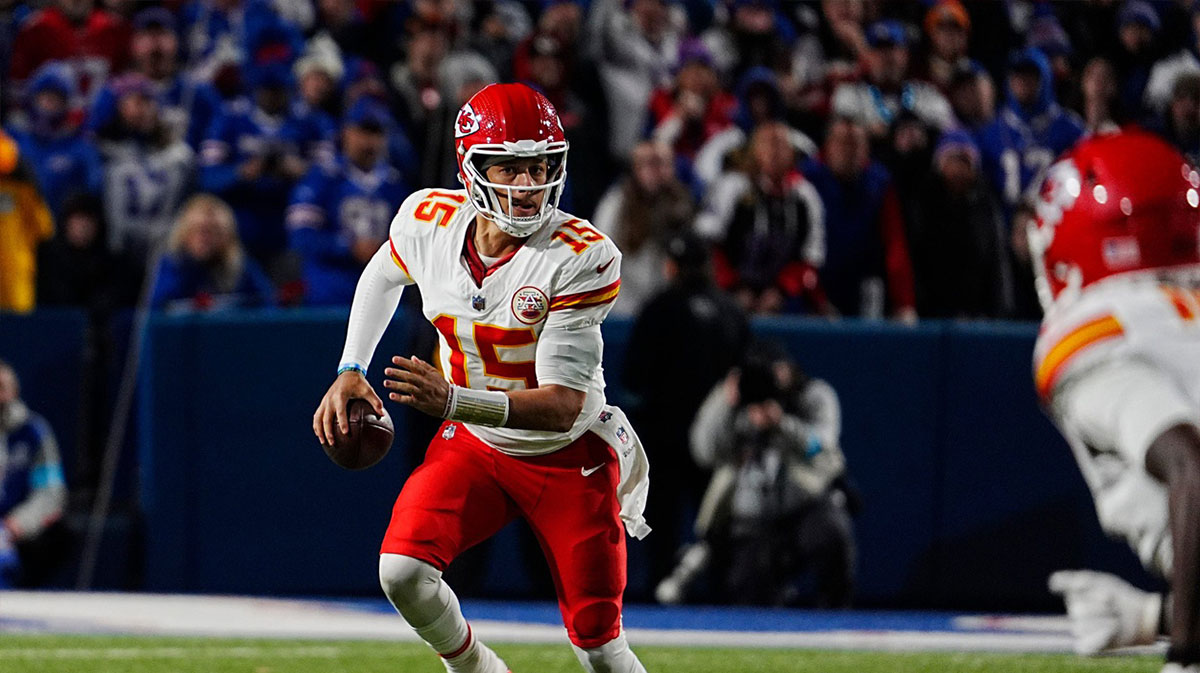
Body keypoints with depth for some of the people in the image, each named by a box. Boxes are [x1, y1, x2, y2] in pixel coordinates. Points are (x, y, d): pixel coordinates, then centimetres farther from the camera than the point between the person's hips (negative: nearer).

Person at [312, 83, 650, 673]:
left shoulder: (581, 257, -25)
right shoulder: (429, 221, -12)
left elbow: (565, 405, -29)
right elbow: (383, 276, 15)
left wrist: (450, 400, -41)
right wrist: (350, 372, 4)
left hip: (569, 456, -3)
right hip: (474, 447, 3)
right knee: (402, 570, -21)